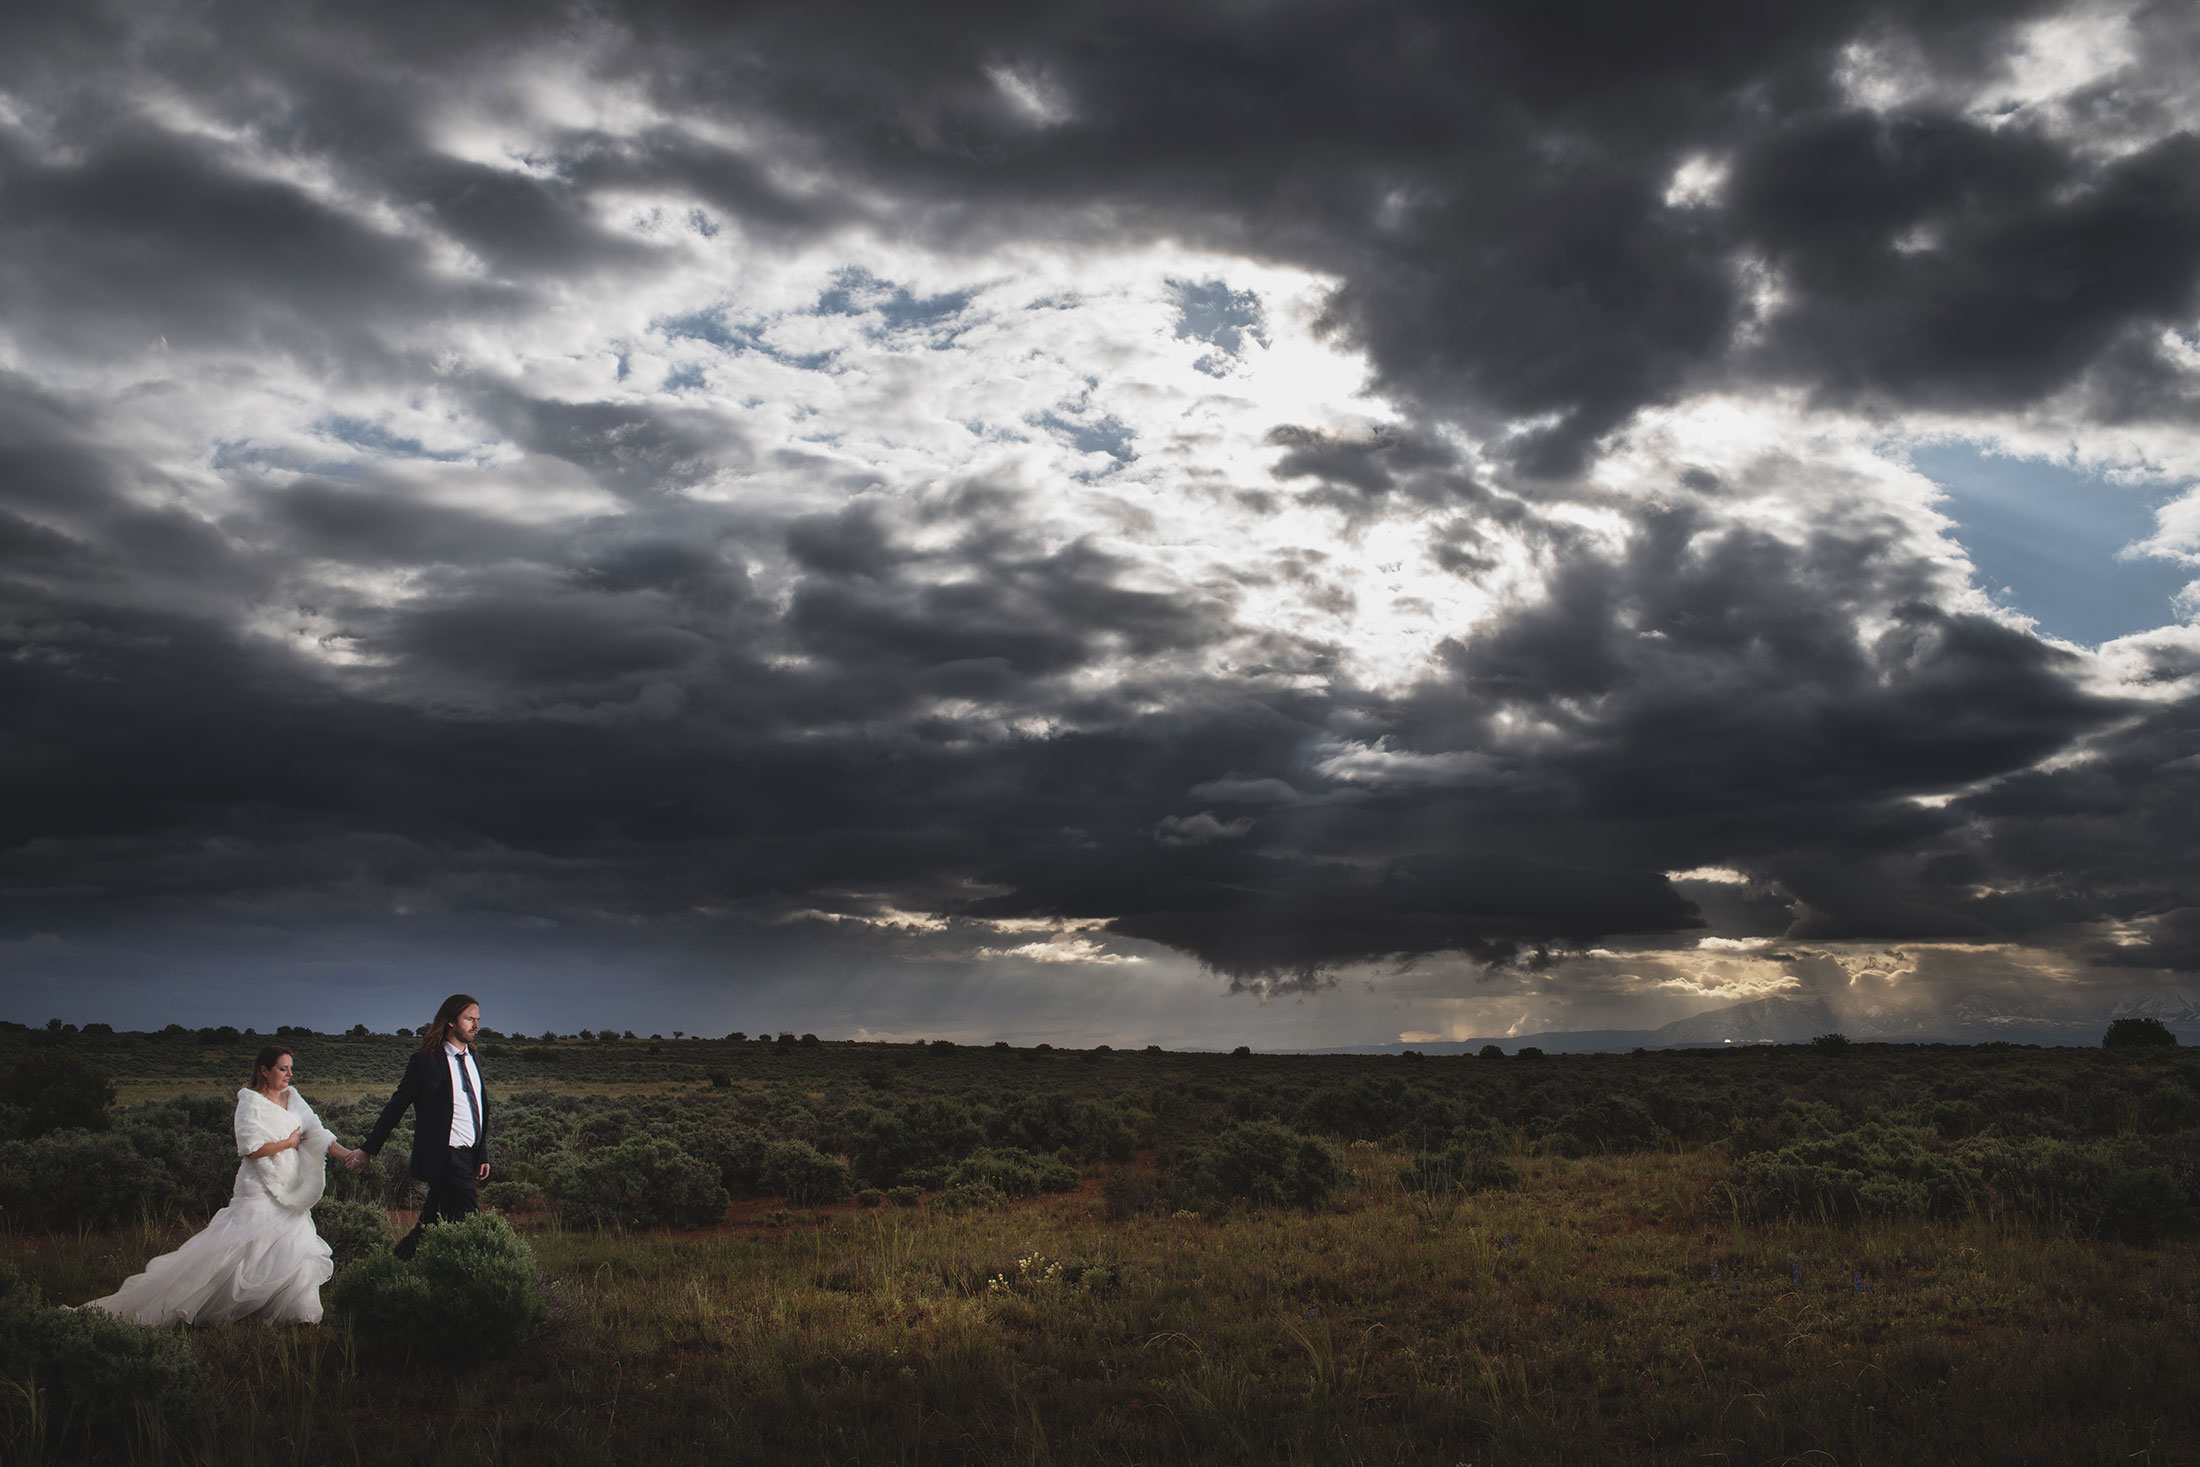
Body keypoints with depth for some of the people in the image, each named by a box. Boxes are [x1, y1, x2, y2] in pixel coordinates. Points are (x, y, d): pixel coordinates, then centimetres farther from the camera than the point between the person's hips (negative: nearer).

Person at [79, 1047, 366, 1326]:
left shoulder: (293, 1099, 10)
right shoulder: (251, 1102, -9)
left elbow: (317, 1134, 5)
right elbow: (251, 1147, -19)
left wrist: (347, 1155, -7)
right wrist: (288, 1143, -9)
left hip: (289, 1194, 7)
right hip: (259, 1191, -6)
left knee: (296, 1250, 4)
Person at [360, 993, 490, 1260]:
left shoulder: (473, 1061, 15)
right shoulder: (425, 1060, -6)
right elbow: (397, 1106, -2)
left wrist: (484, 1156, 17)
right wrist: (369, 1148, 1)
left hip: (469, 1157, 7)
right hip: (446, 1158, -7)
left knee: (432, 1224, 12)